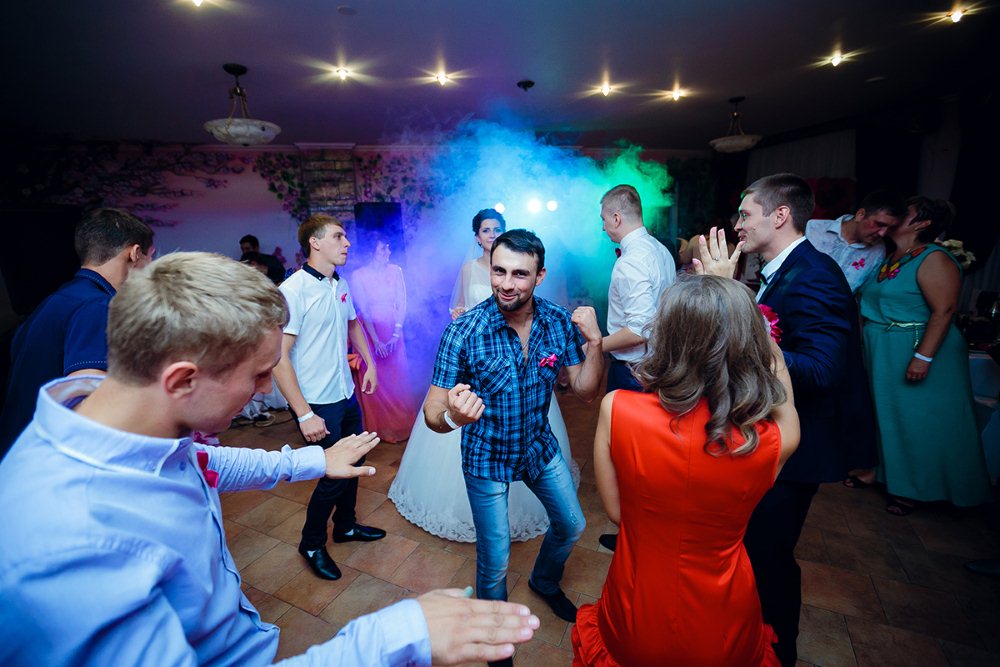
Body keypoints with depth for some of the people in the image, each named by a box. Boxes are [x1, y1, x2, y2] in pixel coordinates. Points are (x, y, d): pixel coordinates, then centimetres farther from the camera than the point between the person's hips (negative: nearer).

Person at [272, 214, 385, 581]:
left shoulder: (340, 284, 2)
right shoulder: (293, 290, -21)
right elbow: (278, 356, -23)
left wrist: (369, 363, 15)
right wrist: (304, 415, -22)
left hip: (347, 394, 7)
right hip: (318, 403, -7)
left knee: (353, 462, 20)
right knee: (334, 475, 4)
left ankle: (345, 526, 44)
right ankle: (312, 544, 32)